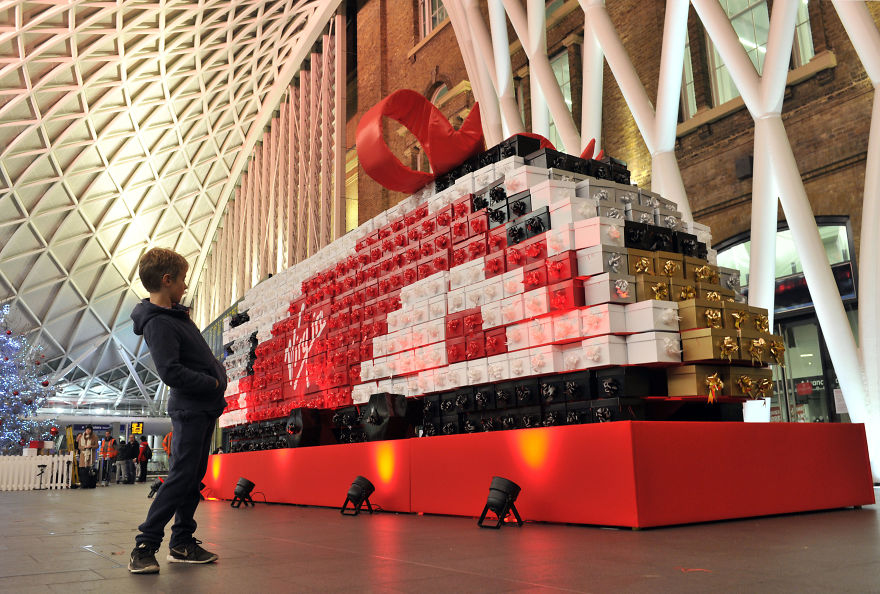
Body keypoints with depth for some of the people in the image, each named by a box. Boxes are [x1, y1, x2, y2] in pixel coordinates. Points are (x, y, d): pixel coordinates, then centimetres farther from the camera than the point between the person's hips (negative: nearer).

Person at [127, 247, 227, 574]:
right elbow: (170, 372, -24)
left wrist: (218, 373, 10)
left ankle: (182, 543, 20)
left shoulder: (175, 314, 13)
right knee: (182, 476, -9)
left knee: (194, 477, 12)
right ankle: (144, 547, -1)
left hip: (205, 407, 10)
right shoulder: (158, 323, -17)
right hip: (190, 409, -10)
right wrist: (213, 383, -15)